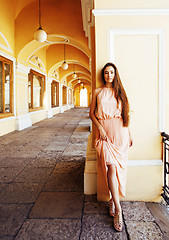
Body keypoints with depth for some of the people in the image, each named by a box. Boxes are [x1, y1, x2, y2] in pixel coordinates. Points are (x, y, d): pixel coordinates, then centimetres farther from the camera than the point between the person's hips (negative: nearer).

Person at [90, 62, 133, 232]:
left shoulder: (119, 91, 14)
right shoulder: (98, 92, 11)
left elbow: (125, 114, 16)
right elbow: (92, 113, 8)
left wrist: (129, 133, 11)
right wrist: (100, 127, -7)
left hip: (120, 132, 2)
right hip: (104, 132, -2)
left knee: (118, 166, 0)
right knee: (110, 166, -14)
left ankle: (113, 199, 21)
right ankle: (118, 209, -9)